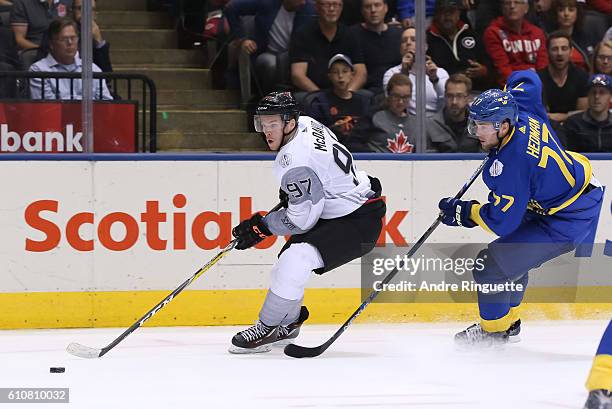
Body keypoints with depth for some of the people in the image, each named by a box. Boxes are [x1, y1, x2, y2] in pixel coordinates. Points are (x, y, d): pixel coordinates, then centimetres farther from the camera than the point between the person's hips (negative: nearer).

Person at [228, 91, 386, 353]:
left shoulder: (296, 160, -28)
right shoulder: (305, 124, -1)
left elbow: (301, 220, -22)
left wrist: (261, 227, -12)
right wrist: (290, 187, 21)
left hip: (359, 223, -11)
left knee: (295, 259, -25)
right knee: (289, 258, 17)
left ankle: (266, 329, -15)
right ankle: (288, 323, 34)